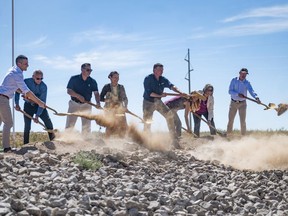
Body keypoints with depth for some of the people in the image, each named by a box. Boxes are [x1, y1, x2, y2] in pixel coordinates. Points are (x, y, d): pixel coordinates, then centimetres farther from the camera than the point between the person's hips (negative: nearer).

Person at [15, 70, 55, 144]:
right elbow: (17, 92, -2)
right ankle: (26, 144, 5)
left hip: (39, 105, 0)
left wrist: (37, 115, -28)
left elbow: (42, 101, -22)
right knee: (27, 126, -5)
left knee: (47, 121, -17)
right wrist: (17, 104, -11)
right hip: (28, 105, 0)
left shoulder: (43, 86, -20)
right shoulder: (26, 82, -18)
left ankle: (52, 140, -5)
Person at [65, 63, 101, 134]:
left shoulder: (92, 82, -1)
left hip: (86, 105, 2)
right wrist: (78, 96, -25)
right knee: (69, 125, -1)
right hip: (74, 104, -2)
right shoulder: (74, 79, -6)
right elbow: (69, 91, -9)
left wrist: (98, 103, -27)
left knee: (86, 125, 4)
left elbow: (96, 93, -9)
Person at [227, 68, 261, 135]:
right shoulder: (234, 80, -4)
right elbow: (230, 91, -11)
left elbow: (251, 91, -19)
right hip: (233, 103, 0)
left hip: (242, 104, 0)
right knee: (230, 120, 7)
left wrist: (256, 97, -39)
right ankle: (228, 135, 16)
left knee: (243, 121, -2)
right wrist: (238, 94, -27)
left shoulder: (247, 83, -4)